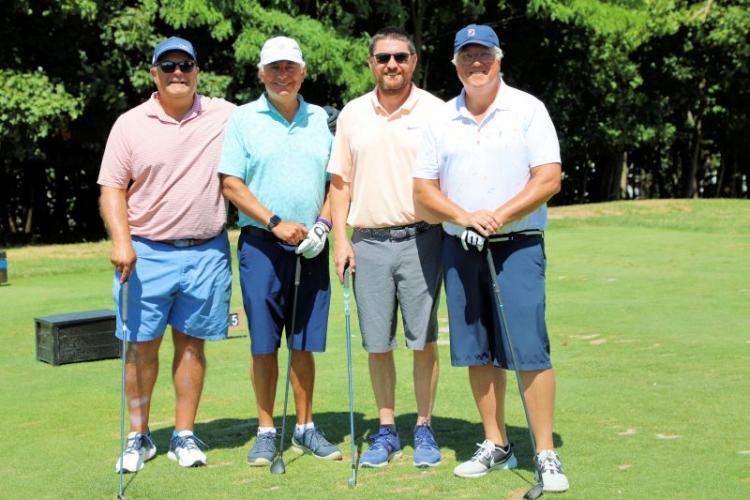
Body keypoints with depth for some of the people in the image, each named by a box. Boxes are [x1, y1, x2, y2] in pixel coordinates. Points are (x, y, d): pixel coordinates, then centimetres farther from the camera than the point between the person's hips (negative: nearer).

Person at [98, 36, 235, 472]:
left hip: (207, 253, 1)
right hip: (147, 254, 0)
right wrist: (121, 241, -13)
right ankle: (139, 437, 17)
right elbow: (113, 188, 1)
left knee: (192, 342, 7)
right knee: (142, 345, 3)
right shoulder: (130, 124, 2)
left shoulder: (226, 116, 3)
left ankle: (185, 436, 18)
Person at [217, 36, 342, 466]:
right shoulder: (243, 119, 2)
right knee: (264, 343, 1)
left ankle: (306, 429, 18)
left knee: (305, 343, 8)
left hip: (311, 248, 2)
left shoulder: (321, 119, 11)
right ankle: (266, 431, 12)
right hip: (262, 243, -2)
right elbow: (232, 183, -3)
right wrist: (276, 223, -12)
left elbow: (335, 180, 13)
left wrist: (323, 224, -3)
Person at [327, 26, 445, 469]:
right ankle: (387, 431, 19)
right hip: (368, 241, 2)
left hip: (421, 239, -2)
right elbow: (341, 181, 11)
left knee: (423, 340, 2)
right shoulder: (353, 114, 9)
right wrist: (340, 240, 3)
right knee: (377, 343, 7)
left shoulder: (434, 111, 0)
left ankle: (424, 430, 15)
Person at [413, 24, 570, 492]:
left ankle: (546, 453, -1)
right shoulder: (441, 119, 9)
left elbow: (549, 180, -8)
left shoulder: (528, 109, -1)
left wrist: (498, 217, -16)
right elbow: (424, 188, 7)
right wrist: (463, 216, -10)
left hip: (518, 245, -4)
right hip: (460, 248, 4)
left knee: (528, 350, -9)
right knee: (477, 353, 7)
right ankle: (496, 445, 19)